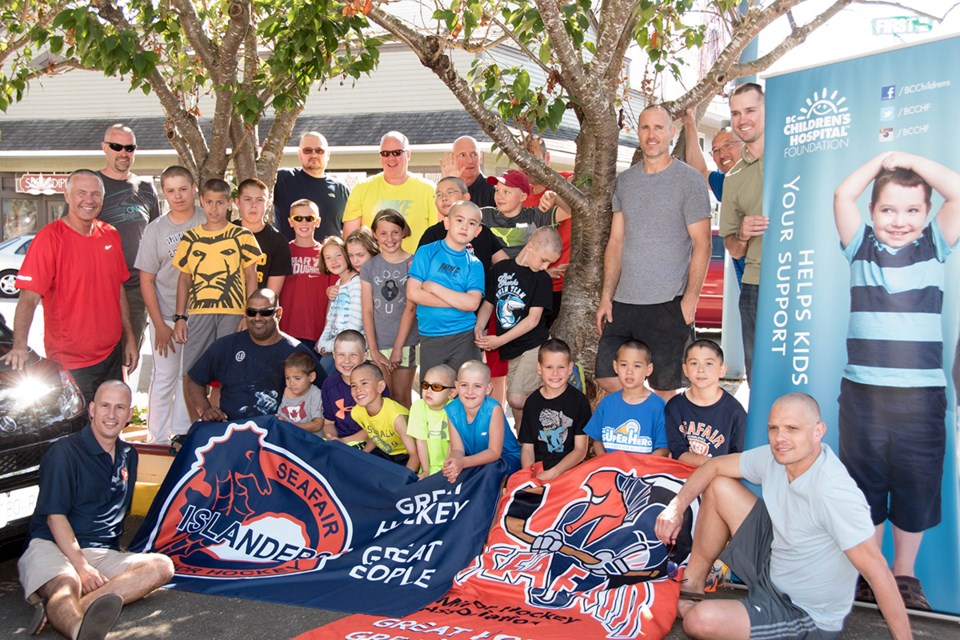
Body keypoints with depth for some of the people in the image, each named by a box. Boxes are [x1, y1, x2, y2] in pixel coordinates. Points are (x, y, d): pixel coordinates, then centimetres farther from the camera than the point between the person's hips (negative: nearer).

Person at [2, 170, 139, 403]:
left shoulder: (110, 235, 4)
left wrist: (130, 337, 11)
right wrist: (20, 346, -34)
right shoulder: (49, 238, -14)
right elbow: (29, 298, -21)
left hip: (112, 354, 6)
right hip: (70, 364, -6)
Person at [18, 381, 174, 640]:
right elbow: (55, 516, -9)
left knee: (162, 566, -23)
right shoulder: (65, 452, -3)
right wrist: (82, 567, -19)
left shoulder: (128, 456, 17)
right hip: (50, 545, -5)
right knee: (67, 583, -39)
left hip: (102, 553, 5)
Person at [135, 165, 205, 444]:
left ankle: (180, 435, 20)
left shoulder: (208, 223, -2)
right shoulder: (155, 229, -3)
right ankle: (157, 439, 14)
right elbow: (146, 280, -1)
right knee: (164, 377, 4)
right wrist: (159, 324, -6)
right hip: (165, 316, -1)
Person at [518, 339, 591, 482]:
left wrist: (553, 473, -14)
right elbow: (527, 448, 7)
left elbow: (580, 450, -2)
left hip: (569, 471, -3)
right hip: (537, 471, 3)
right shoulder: (532, 402, 8)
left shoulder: (579, 401, 0)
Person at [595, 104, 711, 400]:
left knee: (664, 390, 2)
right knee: (606, 379, 5)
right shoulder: (624, 180, 12)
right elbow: (616, 241, 13)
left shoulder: (689, 180, -2)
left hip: (667, 304, -5)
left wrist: (691, 298, -13)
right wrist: (606, 296, 6)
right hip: (623, 302, 5)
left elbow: (702, 244, -5)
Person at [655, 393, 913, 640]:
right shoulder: (774, 457, -10)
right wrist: (677, 506, -10)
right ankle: (691, 583, 15)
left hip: (806, 616, -7)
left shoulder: (834, 492, -32)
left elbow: (876, 569, -31)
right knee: (720, 487, 1)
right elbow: (716, 465, 2)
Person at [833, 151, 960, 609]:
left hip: (922, 392, 0)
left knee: (916, 485, 8)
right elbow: (842, 195, -4)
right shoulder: (861, 247, 7)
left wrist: (910, 160, 0)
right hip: (863, 389, 0)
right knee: (864, 483, 9)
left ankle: (904, 575, 25)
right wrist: (883, 160, 4)